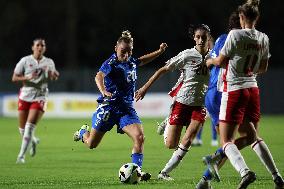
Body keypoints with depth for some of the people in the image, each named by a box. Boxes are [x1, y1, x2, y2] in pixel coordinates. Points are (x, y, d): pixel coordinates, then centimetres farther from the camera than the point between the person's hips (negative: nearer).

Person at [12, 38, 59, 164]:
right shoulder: (25, 61, -1)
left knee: (29, 127, -14)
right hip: (25, 96, 1)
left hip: (40, 97, -1)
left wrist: (53, 75, -3)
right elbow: (14, 78, -2)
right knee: (22, 128, 5)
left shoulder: (49, 62, 6)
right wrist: (27, 78, -18)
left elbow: (54, 78, 21)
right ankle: (33, 141, 38)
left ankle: (21, 156, -10)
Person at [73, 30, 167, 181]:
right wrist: (104, 92, -55)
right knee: (91, 144, 9)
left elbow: (142, 60, 31)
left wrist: (159, 52, 26)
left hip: (126, 108, 5)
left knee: (139, 137, -19)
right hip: (108, 106, -5)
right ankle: (83, 132, 45)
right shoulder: (111, 63, -17)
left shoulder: (132, 62, 6)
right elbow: (99, 76, -36)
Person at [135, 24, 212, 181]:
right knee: (171, 145, -2)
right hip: (182, 101, -2)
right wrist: (145, 87, -7)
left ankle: (164, 172, -6)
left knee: (187, 141, -17)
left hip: (200, 104, 2)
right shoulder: (187, 55, -7)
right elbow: (163, 70, -4)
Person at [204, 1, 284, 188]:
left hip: (234, 90, -6)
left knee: (226, 141, -3)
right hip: (253, 89, 6)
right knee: (253, 136, 19)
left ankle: (245, 171, -28)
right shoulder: (264, 39, 4)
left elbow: (221, 61, -9)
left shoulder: (235, 34, -14)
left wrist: (210, 61, 12)